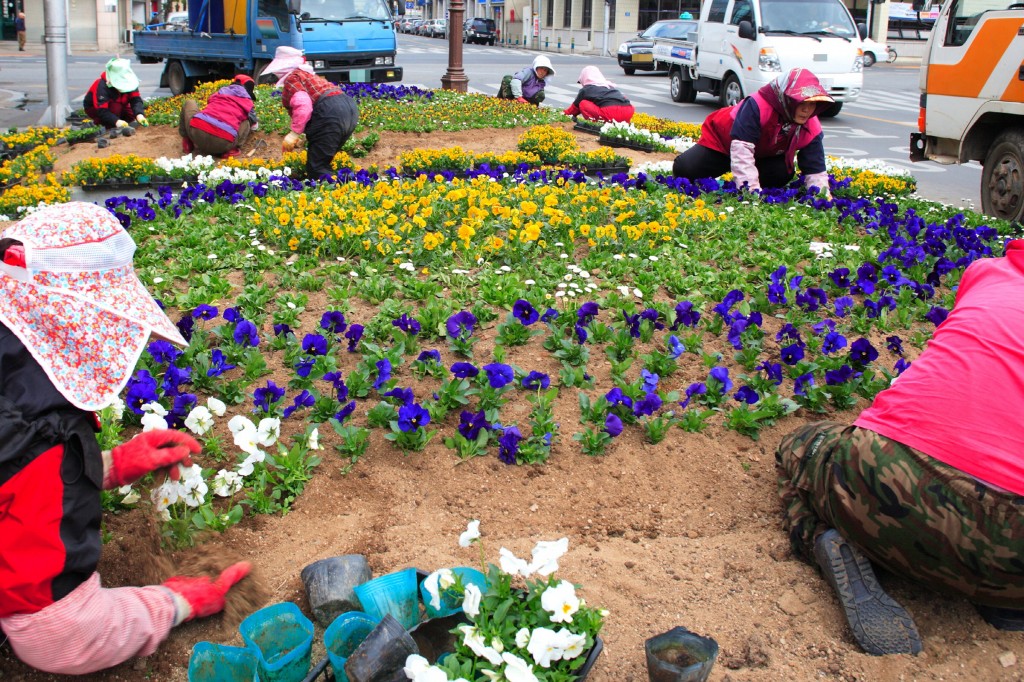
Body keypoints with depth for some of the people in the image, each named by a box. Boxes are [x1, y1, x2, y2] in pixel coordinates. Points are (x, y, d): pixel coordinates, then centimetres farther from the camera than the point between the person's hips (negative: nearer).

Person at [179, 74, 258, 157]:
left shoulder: (220, 91, 27)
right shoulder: (247, 102, 20)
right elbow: (254, 125, 37)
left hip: (197, 132, 2)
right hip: (223, 144, -2)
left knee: (189, 103, 34)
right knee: (246, 123, 30)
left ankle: (188, 143, 25)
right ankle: (231, 149, 6)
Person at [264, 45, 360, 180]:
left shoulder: (291, 78, 3)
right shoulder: (308, 74, 32)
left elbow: (303, 105, -15)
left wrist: (294, 133, -13)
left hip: (331, 114, -10)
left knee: (316, 168, -6)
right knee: (323, 163, 20)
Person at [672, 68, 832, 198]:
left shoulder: (811, 129, -21)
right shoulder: (757, 106, -39)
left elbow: (815, 170, -17)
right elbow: (741, 150, -44)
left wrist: (823, 196, -36)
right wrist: (753, 191, -49)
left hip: (764, 155, 4)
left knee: (783, 173, -28)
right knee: (684, 170, -23)